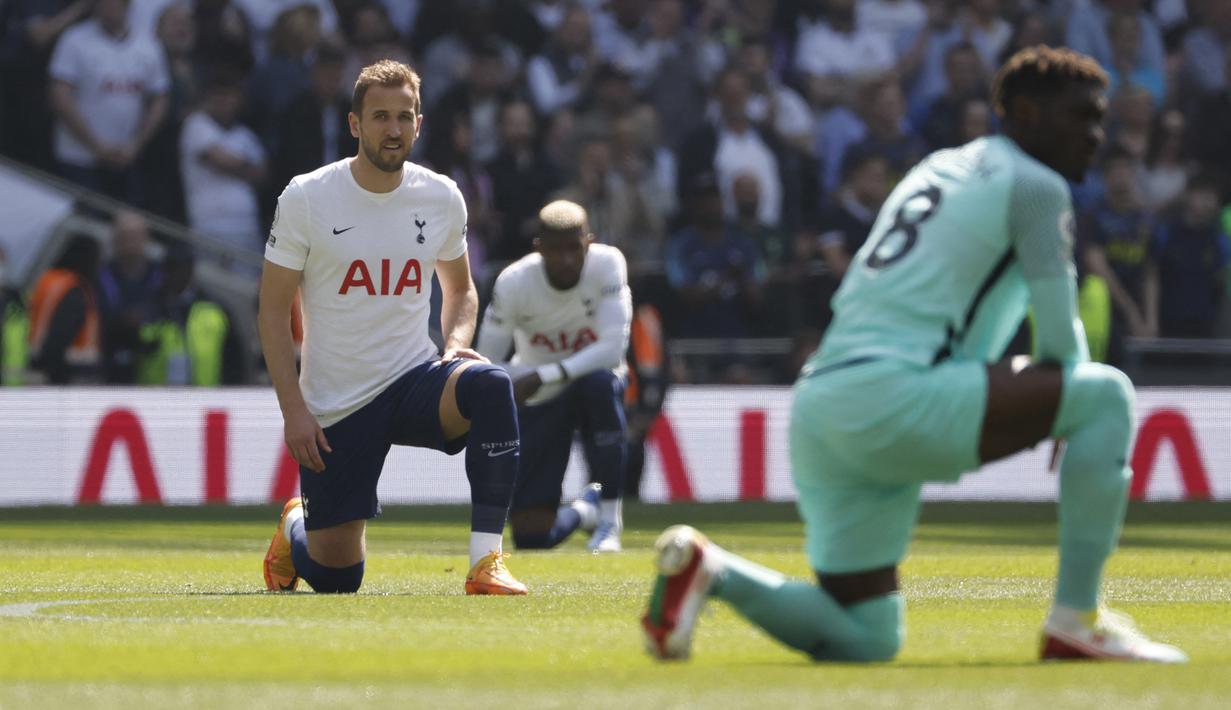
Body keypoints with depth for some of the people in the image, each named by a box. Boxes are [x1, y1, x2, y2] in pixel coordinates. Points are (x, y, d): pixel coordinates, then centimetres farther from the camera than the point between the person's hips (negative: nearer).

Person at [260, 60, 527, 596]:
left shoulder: (441, 198, 1)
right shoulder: (306, 199, -8)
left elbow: (460, 290, 17)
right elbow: (273, 312, -4)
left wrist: (456, 346, -5)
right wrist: (293, 410, -12)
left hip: (415, 378, 2)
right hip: (334, 405, -2)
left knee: (490, 385, -33)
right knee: (335, 577, -1)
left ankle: (486, 562, -29)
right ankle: (295, 527, 38)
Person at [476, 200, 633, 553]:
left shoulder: (607, 264, -20)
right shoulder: (514, 282, -19)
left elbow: (613, 348, -29)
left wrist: (544, 376, -37)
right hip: (538, 400, 1)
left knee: (600, 383, -41)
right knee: (531, 535, -8)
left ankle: (610, 516, -22)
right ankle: (585, 509, 32)